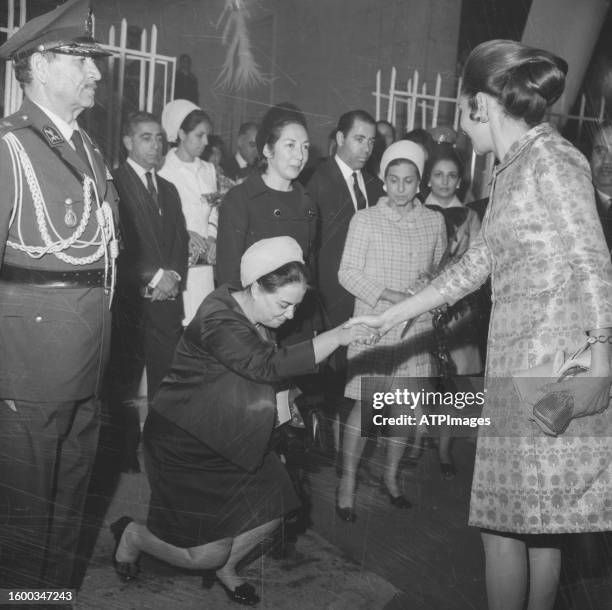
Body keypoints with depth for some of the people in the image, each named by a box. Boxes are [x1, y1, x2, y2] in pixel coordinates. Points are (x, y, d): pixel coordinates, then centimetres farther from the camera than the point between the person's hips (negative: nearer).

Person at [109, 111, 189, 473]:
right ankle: (126, 452, 12)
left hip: (168, 298, 5)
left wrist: (174, 276, -1)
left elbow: (181, 242, 17)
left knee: (167, 381, 1)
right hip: (130, 299, -5)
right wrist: (154, 276, -12)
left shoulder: (168, 189, 21)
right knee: (125, 382, 1)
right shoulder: (114, 183, -2)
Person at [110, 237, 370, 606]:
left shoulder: (257, 318, 0)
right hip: (184, 444, -9)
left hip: (228, 438, 9)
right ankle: (132, 535, 22)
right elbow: (269, 366, -40)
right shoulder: (219, 322, -28)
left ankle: (226, 568, 29)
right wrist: (337, 337, -39)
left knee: (272, 510, 1)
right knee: (207, 554, -5)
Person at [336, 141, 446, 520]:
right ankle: (347, 482, 9)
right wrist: (390, 295, -16)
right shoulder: (365, 220, -2)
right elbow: (348, 273, -5)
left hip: (417, 328, 3)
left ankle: (391, 477, 28)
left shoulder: (434, 222, 7)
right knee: (367, 406, -4)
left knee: (406, 405, 9)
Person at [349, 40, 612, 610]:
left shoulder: (550, 158, -9)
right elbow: (473, 265, 18)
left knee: (505, 523, -2)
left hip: (553, 365, -9)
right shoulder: (512, 170, 17)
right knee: (533, 523, 15)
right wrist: (386, 318, 19)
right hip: (516, 362, 9)